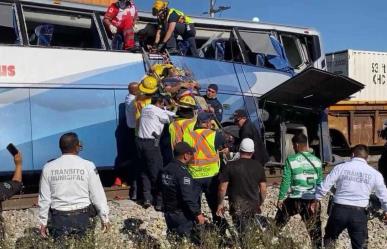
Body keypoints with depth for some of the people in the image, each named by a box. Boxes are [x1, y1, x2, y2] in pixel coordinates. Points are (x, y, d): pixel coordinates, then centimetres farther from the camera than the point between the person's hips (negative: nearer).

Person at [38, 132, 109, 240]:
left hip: (59, 216, 1)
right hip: (81, 215, -1)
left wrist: (43, 222, 11)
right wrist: (105, 218, 5)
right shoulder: (88, 166, -6)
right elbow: (98, 195, -4)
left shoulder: (48, 168, -2)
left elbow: (44, 198, 2)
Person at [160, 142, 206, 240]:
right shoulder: (182, 172, -23)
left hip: (168, 212, 8)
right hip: (182, 215, -8)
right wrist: (198, 214, -18)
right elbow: (188, 197, -25)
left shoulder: (166, 169, 4)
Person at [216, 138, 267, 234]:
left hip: (237, 206, -2)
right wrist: (260, 203, 19)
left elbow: (222, 188, -6)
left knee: (242, 233, 1)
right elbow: (263, 189, 5)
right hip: (254, 205, 3)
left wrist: (220, 203, 7)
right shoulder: (258, 167, 2)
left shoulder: (230, 166, -6)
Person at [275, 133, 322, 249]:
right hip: (312, 200, 3)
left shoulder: (291, 160, -9)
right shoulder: (316, 161, 2)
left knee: (278, 223, 17)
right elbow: (320, 182, 6)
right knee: (315, 229, 11)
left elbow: (286, 181, -8)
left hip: (295, 199, -2)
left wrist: (281, 198, 0)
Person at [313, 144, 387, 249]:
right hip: (359, 213, 1)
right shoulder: (374, 173, 3)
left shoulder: (341, 167, -2)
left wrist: (317, 200, 12)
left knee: (329, 239, 22)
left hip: (339, 210, 0)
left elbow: (325, 186, -3)